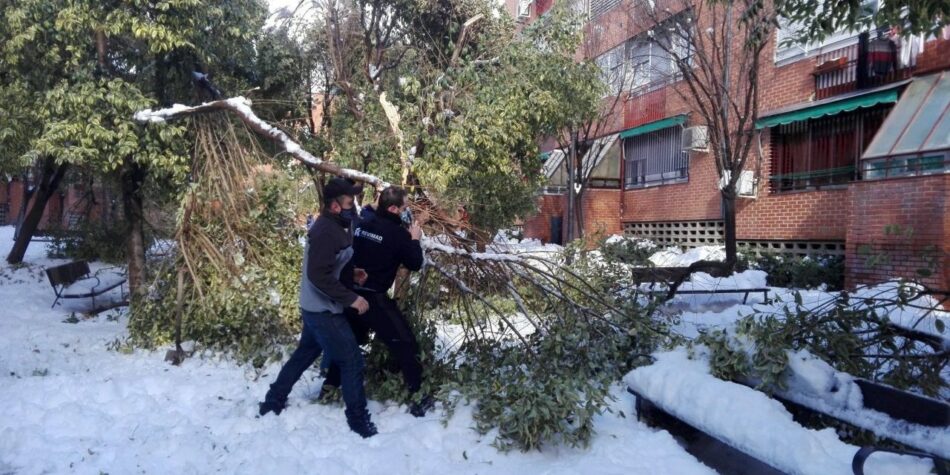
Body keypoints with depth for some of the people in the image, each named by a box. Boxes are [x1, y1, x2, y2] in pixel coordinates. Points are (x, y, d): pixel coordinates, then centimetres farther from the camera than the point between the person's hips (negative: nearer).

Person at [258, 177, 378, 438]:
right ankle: (359, 421, 8)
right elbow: (318, 275, -29)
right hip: (323, 310, -10)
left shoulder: (331, 226, 8)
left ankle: (273, 402, 38)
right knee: (352, 360, -3)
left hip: (316, 307, 10)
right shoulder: (327, 231, -23)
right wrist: (351, 298, -26)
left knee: (305, 353, 24)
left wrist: (352, 274, 6)